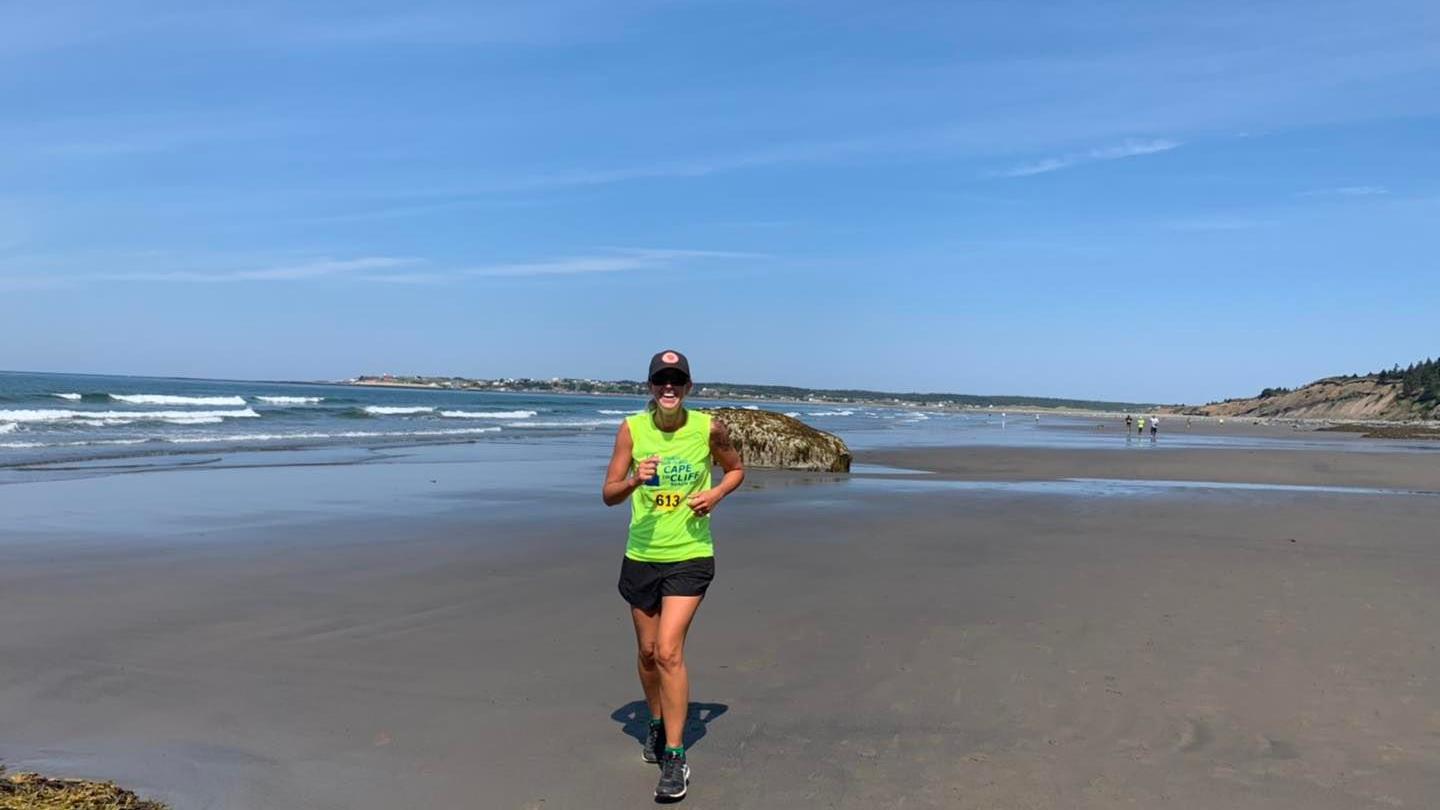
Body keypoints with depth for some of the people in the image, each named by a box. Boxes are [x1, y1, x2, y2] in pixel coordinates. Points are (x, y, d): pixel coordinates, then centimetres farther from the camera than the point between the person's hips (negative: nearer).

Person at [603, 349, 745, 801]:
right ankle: (657, 725, 41)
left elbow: (736, 469, 11)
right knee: (647, 651, 15)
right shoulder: (631, 429, -5)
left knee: (669, 651, -12)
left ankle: (675, 757, -1)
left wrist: (716, 494, -9)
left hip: (690, 556, -2)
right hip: (641, 556, 3)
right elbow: (608, 495, -6)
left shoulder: (708, 428, -7)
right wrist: (634, 481, -27)